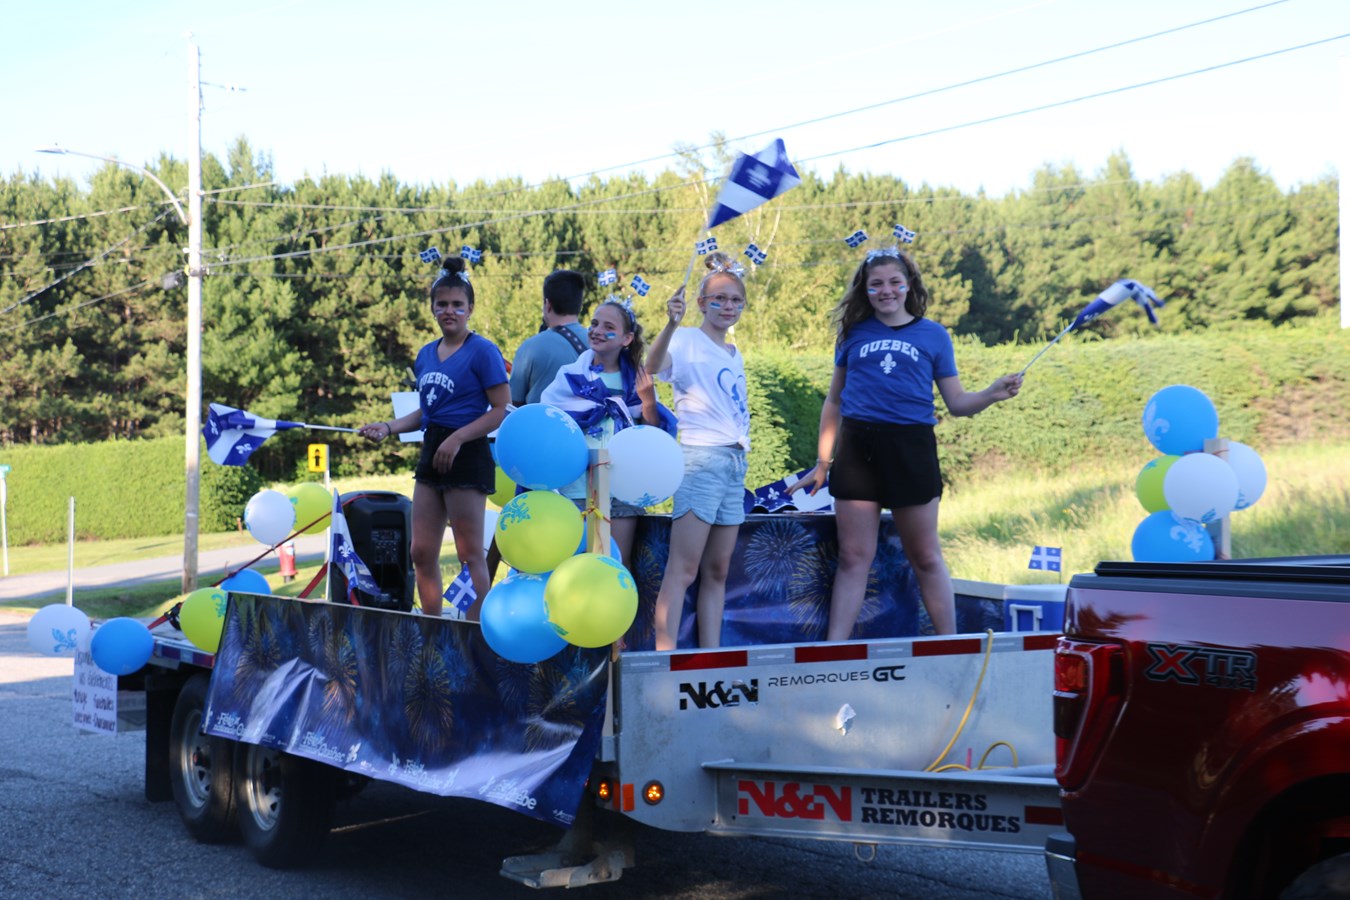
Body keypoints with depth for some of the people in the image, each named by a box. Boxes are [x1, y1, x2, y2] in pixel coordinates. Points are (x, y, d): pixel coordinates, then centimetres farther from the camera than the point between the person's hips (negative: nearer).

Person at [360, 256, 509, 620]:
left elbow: (501, 409, -13)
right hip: (431, 454, 8)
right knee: (422, 552, 10)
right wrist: (388, 427, 6)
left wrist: (457, 439, -21)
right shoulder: (425, 354, 12)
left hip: (467, 456, -8)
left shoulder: (482, 351, -9)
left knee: (470, 554, -3)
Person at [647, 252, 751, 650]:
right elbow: (653, 366, -27)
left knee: (717, 571, 8)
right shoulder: (688, 340, -5)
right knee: (683, 569, -12)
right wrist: (671, 324, -43)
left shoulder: (734, 354, 19)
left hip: (735, 462, 8)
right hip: (701, 457, -8)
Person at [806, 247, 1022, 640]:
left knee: (926, 558, 4)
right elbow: (833, 401, 16)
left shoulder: (933, 335, 8)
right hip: (857, 447, 1)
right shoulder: (854, 332, 11)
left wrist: (993, 393, -12)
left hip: (910, 446, -1)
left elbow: (957, 403, 8)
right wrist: (823, 462, 12)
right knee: (853, 558, 3)